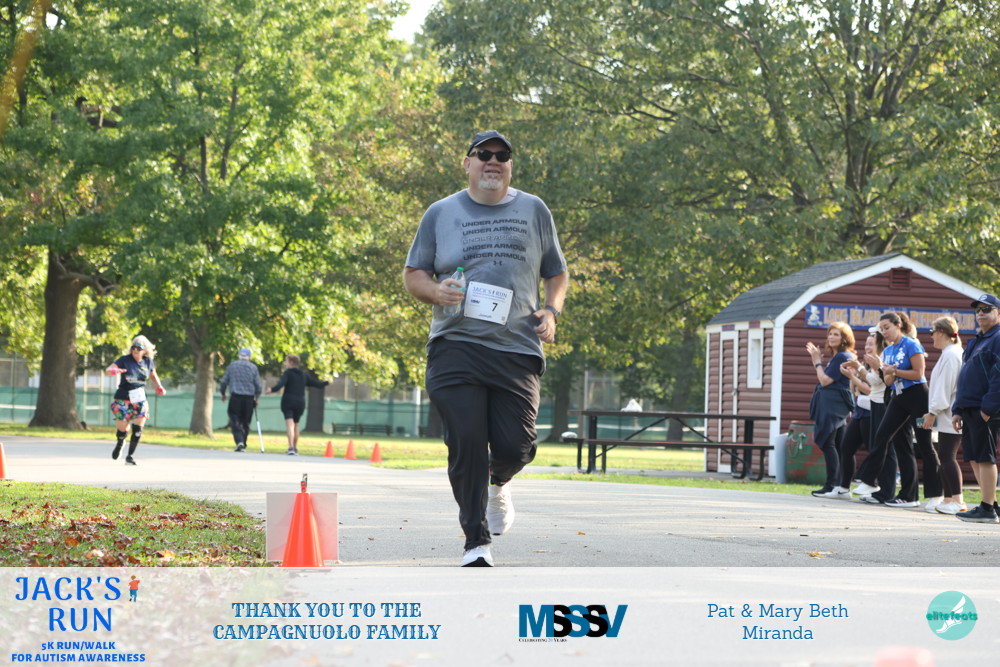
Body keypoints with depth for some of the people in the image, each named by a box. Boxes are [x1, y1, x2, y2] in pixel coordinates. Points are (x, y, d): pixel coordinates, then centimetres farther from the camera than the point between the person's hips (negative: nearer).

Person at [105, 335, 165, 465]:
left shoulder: (148, 362, 4)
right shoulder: (125, 360, -8)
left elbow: (153, 375, 23)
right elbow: (108, 369, -19)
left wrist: (159, 386, 5)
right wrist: (113, 370, -43)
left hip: (140, 401, 3)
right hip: (123, 399, -3)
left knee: (138, 429, -10)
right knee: (122, 429, 1)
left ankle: (130, 456, 4)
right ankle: (119, 444, 38)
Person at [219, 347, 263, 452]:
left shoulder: (232, 366, 6)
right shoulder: (253, 367, 5)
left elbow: (224, 382, 8)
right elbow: (259, 386, 3)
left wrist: (223, 394, 25)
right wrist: (256, 398, 18)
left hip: (236, 397, -1)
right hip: (249, 398, 1)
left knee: (235, 421, -2)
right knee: (245, 423, 11)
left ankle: (239, 441, -21)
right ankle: (243, 445, 13)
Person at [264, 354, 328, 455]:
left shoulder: (288, 373, -3)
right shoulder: (303, 374, 14)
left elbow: (281, 383, -21)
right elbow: (314, 382, 24)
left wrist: (272, 389, -36)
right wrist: (326, 383, 42)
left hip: (288, 401, -5)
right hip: (300, 402, 5)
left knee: (289, 424, -13)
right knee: (296, 425, 18)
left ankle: (291, 447, -28)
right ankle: (295, 449, 24)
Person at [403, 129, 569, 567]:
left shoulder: (533, 211, 13)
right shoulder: (441, 214, 10)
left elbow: (556, 273, 20)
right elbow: (413, 274, 13)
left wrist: (552, 310, 0)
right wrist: (436, 291, -9)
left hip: (517, 349, 1)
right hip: (456, 347, -1)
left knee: (515, 445, -7)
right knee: (466, 444, -10)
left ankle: (498, 481, 30)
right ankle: (476, 542, 0)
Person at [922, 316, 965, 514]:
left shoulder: (950, 355, -13)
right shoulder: (953, 353, 19)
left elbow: (944, 387, -17)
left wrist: (933, 412, -14)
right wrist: (933, 412, 22)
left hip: (950, 416, -10)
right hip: (948, 416, 10)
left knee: (948, 456, -11)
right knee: (945, 456, 10)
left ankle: (957, 500, -13)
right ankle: (948, 498, 11)